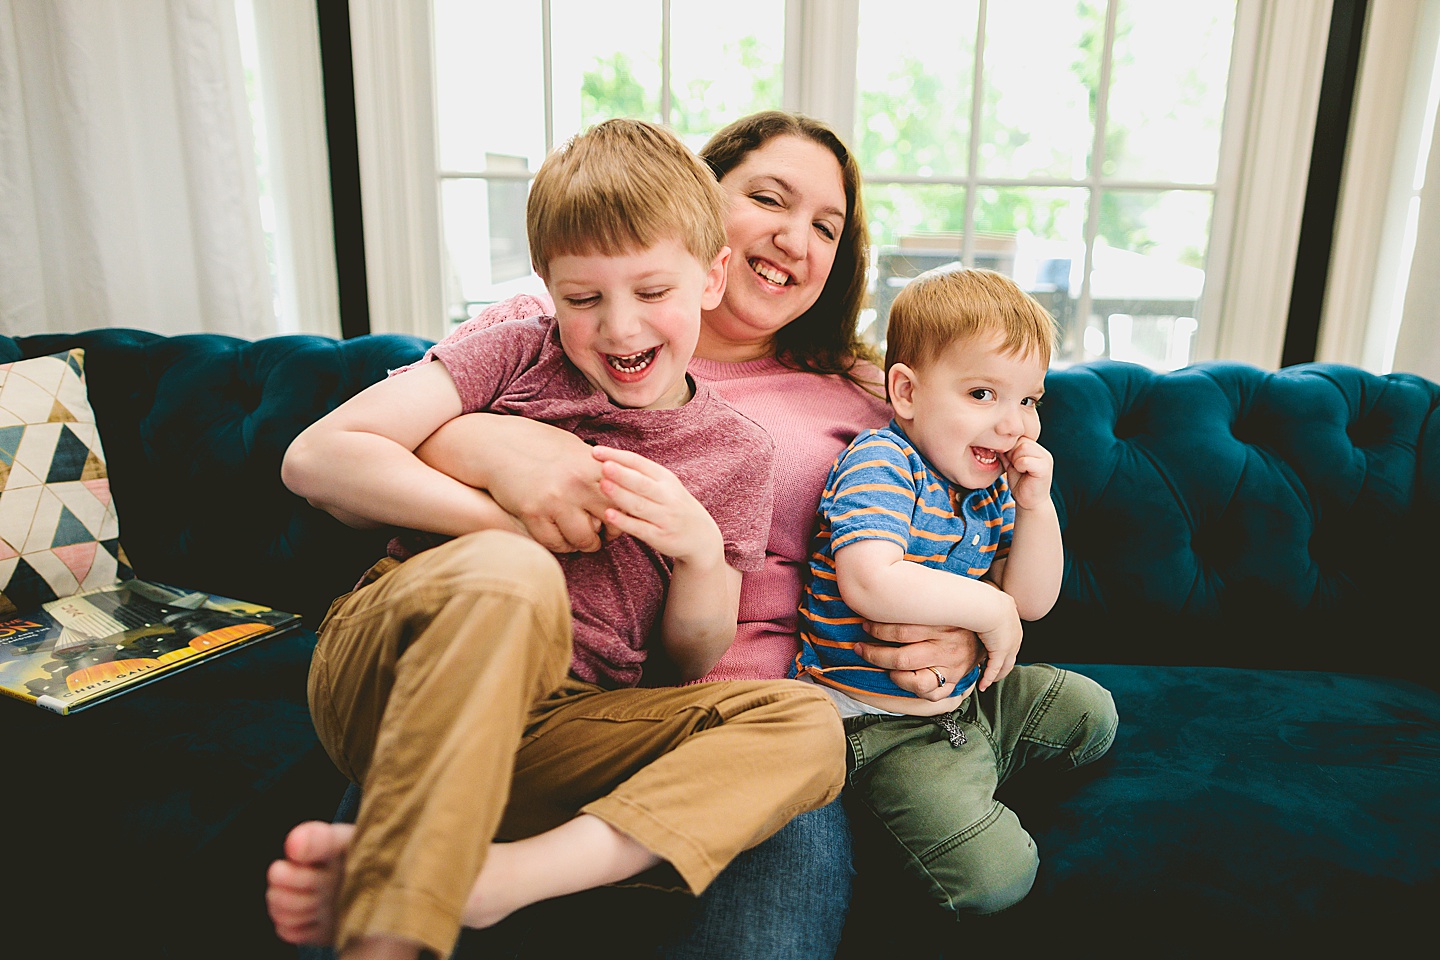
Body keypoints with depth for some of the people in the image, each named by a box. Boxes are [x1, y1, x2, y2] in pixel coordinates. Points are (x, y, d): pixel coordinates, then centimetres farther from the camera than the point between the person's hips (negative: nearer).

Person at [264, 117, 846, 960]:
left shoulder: (737, 455, 9)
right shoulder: (519, 356, 5)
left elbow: (694, 661, 11)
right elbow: (316, 458, -6)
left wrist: (699, 547, -9)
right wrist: (511, 519, -13)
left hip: (547, 731, 3)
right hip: (386, 684, -2)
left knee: (805, 724, -20)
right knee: (509, 574, -36)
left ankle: (495, 875, -34)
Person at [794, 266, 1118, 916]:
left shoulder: (991, 486, 5)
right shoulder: (879, 463, -20)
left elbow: (1031, 604, 6)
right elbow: (870, 583, -37)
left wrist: (1035, 506, -10)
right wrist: (989, 608, -23)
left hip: (971, 694, 8)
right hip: (882, 727, -8)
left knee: (1091, 713, 19)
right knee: (993, 875, -18)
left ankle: (971, 783, 21)